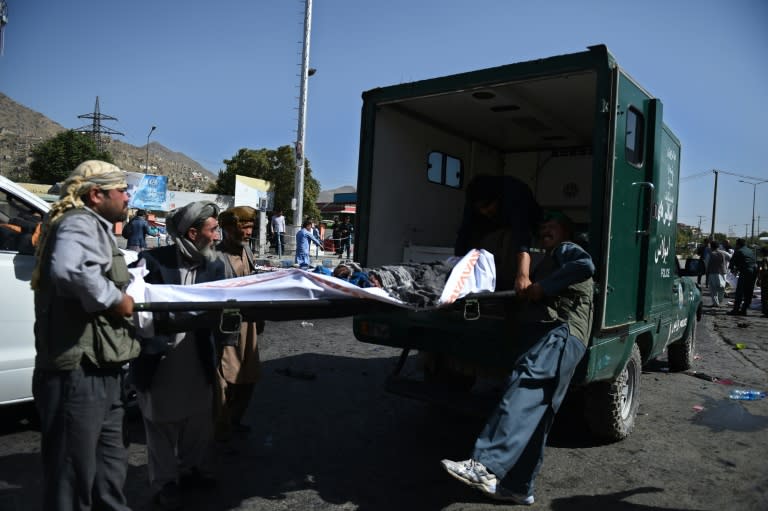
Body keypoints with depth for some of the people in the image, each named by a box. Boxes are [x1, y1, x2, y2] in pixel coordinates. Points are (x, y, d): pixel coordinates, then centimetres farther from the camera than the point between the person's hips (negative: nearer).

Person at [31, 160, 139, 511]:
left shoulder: (93, 226, 18)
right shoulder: (81, 223, -14)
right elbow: (69, 271, -36)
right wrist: (116, 300, -23)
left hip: (97, 372, 10)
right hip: (78, 374, -10)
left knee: (109, 467, 22)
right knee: (73, 478, 3)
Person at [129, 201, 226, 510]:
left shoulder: (214, 265, 1)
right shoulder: (153, 261, -13)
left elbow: (214, 312, -3)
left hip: (198, 357, 5)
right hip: (160, 358, -5)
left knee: (200, 421, 18)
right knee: (163, 425, 9)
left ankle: (191, 471, 40)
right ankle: (165, 485, 28)